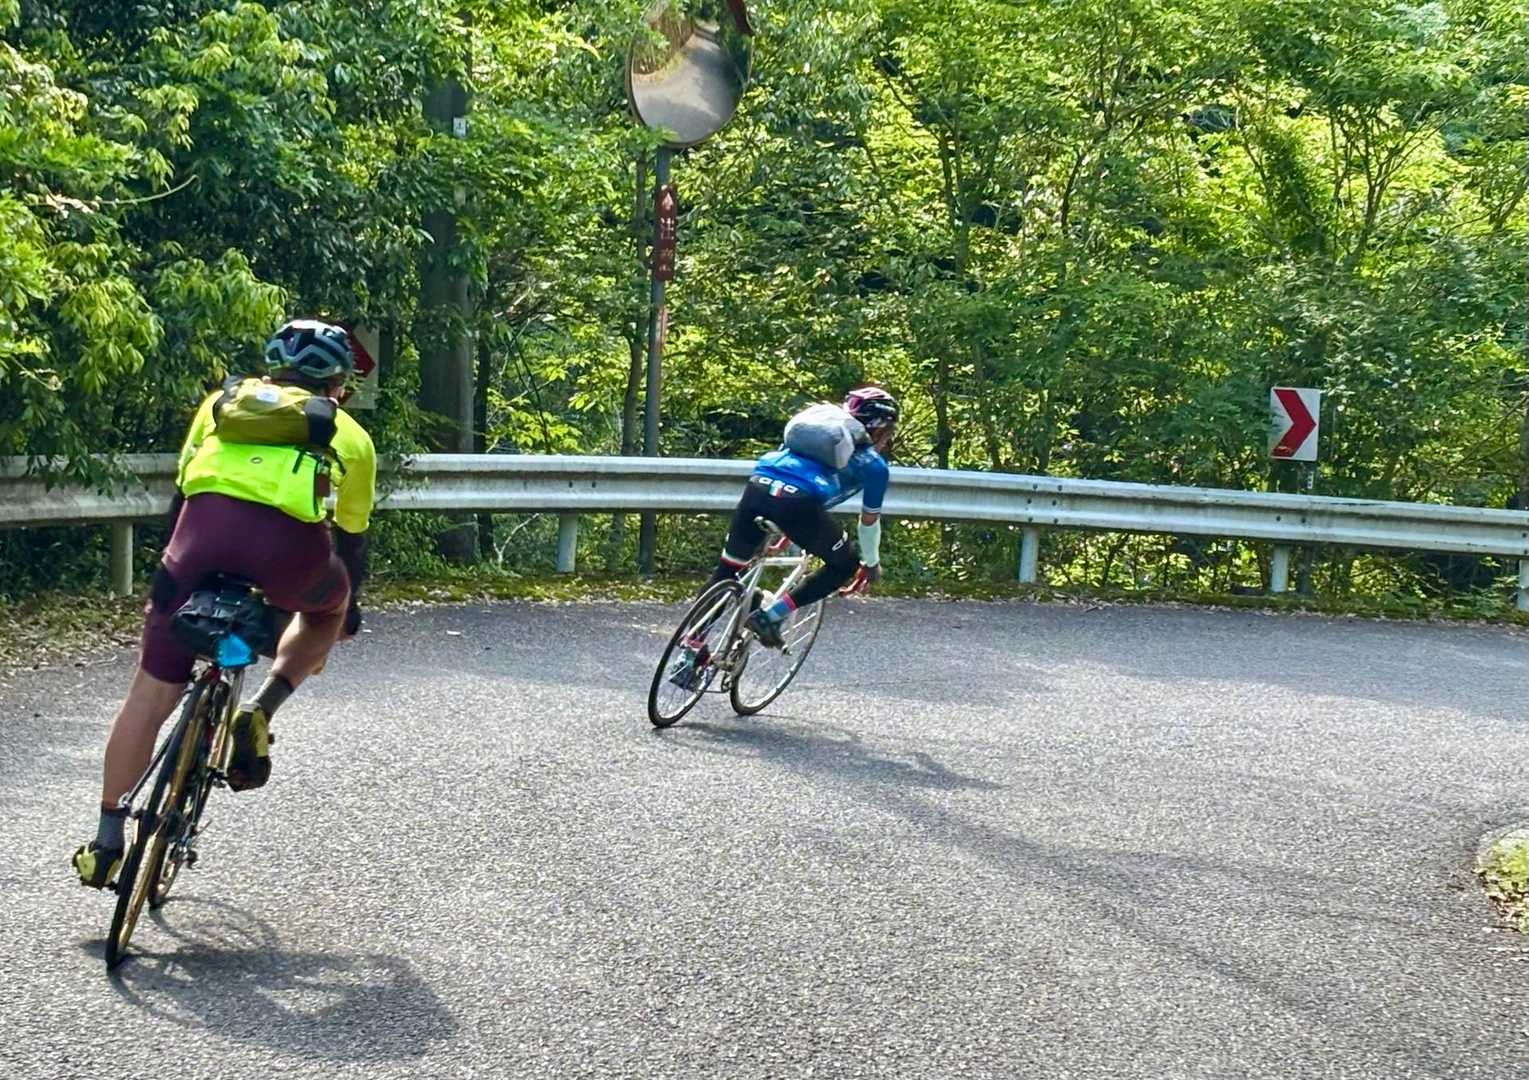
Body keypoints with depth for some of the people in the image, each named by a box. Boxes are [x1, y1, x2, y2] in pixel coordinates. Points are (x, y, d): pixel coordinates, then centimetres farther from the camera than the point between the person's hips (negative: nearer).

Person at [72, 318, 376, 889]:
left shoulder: (226, 400, 32)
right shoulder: (348, 436, 29)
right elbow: (351, 542, 35)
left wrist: (167, 577, 46)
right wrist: (349, 610, 52)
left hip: (205, 527, 1)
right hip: (290, 545, -1)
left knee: (150, 693, 11)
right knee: (328, 608, 34)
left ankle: (106, 843, 14)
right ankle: (260, 712, 13)